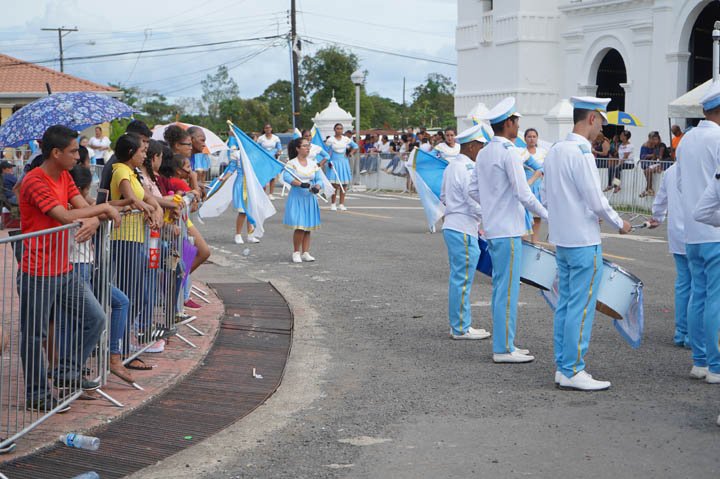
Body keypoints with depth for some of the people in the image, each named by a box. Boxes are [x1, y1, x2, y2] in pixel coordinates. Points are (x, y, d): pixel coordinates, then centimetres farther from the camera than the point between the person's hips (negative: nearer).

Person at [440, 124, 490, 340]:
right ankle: (461, 328, 1)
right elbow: (475, 203, -19)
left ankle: (457, 324, 20)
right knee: (462, 280, -4)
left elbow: (444, 197, 21)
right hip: (464, 229, -10)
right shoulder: (467, 170, -17)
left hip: (452, 226, 10)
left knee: (457, 278, 14)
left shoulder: (451, 167, 13)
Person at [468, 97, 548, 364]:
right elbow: (523, 194, -17)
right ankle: (503, 349, -2)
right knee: (508, 289, -5)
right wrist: (545, 215, -5)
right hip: (508, 230, -9)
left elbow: (473, 190, 17)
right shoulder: (509, 153, -15)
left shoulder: (483, 154, 12)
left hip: (492, 228, 9)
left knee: (501, 288, 14)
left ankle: (504, 343, 20)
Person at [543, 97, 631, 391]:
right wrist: (619, 224, -1)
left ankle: (562, 367, 18)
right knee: (581, 307, -4)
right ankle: (573, 371, 0)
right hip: (583, 241, -9)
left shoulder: (555, 151, 10)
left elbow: (547, 197, 16)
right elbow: (596, 200, -18)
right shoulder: (581, 152, -17)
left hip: (561, 239, 9)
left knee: (565, 304, 13)